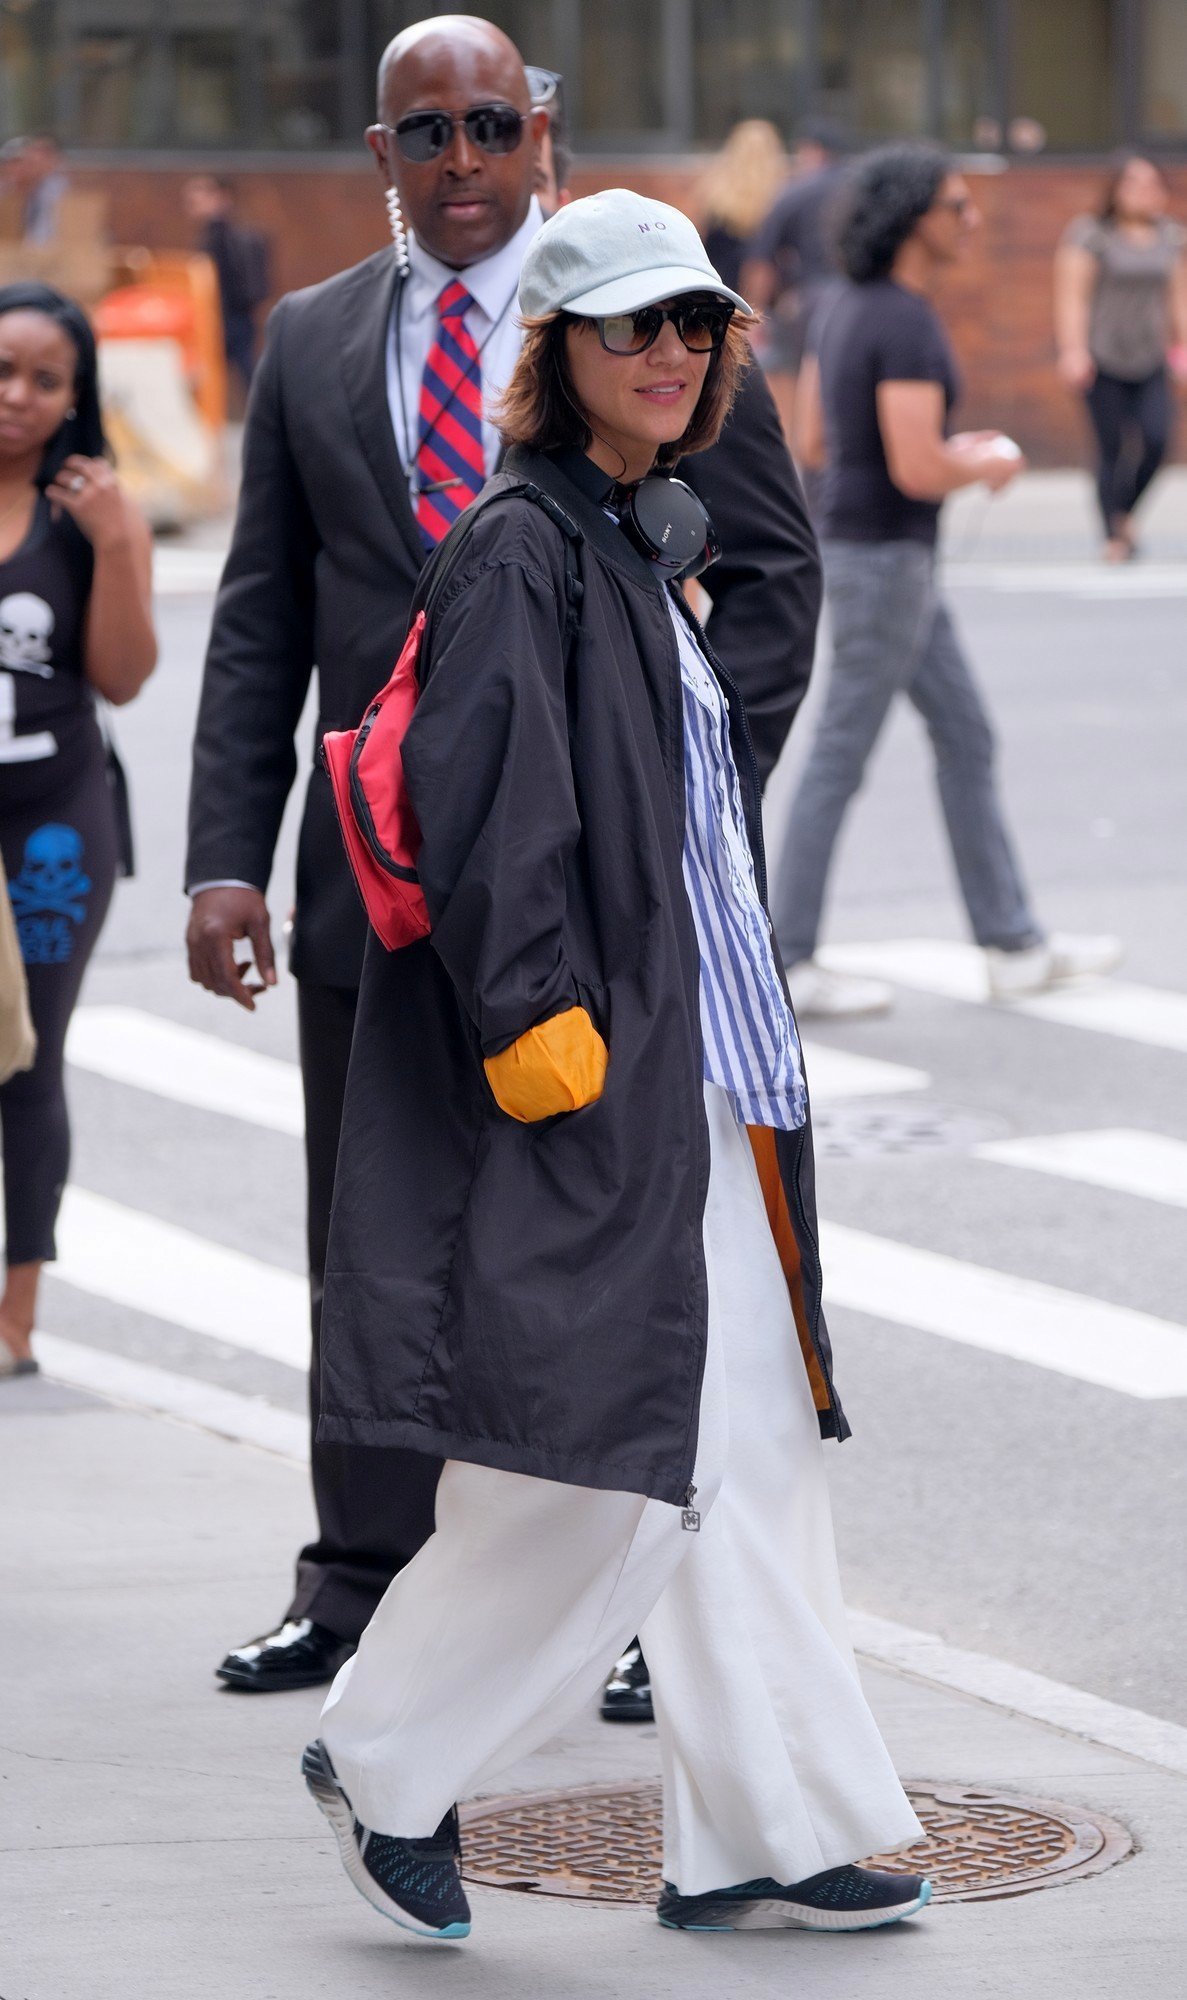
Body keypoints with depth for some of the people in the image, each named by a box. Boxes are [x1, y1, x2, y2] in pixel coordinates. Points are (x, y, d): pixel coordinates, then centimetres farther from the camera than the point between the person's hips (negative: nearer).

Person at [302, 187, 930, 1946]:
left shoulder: (642, 545, 16)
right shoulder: (519, 552, -11)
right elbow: (484, 813, -19)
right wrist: (540, 1022, -23)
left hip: (698, 1078, 9)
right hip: (582, 1088, -9)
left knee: (748, 1465, 8)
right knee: (610, 1471, -7)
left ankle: (765, 1836, 13)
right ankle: (389, 1767, 10)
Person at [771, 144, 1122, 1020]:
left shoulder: (854, 307, 9)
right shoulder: (908, 326, -22)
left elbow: (819, 433, 17)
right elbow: (917, 471, -28)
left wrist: (949, 451, 14)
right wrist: (991, 466, -6)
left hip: (870, 548, 10)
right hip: (884, 561, -10)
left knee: (966, 735, 14)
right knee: (842, 758, -2)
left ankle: (1014, 944, 18)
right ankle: (789, 962, 5)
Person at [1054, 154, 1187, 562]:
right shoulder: (1091, 234, -5)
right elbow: (1072, 295, -10)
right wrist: (1073, 349, -19)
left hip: (1150, 359, 4)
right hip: (1102, 358, -4)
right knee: (1112, 448, -4)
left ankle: (1124, 512, 11)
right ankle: (1114, 537, 6)